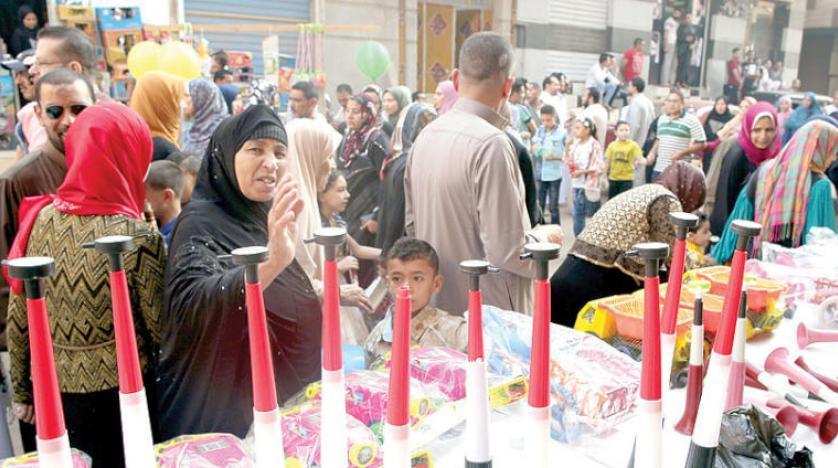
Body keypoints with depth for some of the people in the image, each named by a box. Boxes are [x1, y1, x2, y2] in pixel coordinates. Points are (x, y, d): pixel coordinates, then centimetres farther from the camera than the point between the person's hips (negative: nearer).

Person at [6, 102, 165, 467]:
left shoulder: (40, 219, -7)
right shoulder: (139, 238, -20)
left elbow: (17, 318, 1)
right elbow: (161, 330, -14)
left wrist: (22, 389, 13)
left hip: (54, 389, 4)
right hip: (121, 392, -4)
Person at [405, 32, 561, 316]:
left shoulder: (426, 135, 2)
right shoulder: (491, 143, -22)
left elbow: (412, 224, 11)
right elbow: (508, 251, -22)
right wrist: (545, 238, -4)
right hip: (486, 313, -7)